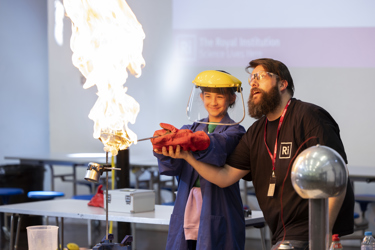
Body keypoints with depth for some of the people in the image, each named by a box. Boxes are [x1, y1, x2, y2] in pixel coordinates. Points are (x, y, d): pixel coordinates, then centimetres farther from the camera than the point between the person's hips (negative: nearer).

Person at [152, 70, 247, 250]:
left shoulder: (234, 132, 2)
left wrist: (191, 140, -42)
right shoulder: (191, 129, 16)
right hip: (187, 213, 4)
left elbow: (218, 148, -23)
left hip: (217, 216, -4)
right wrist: (162, 146, -22)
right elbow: (172, 167, 0)